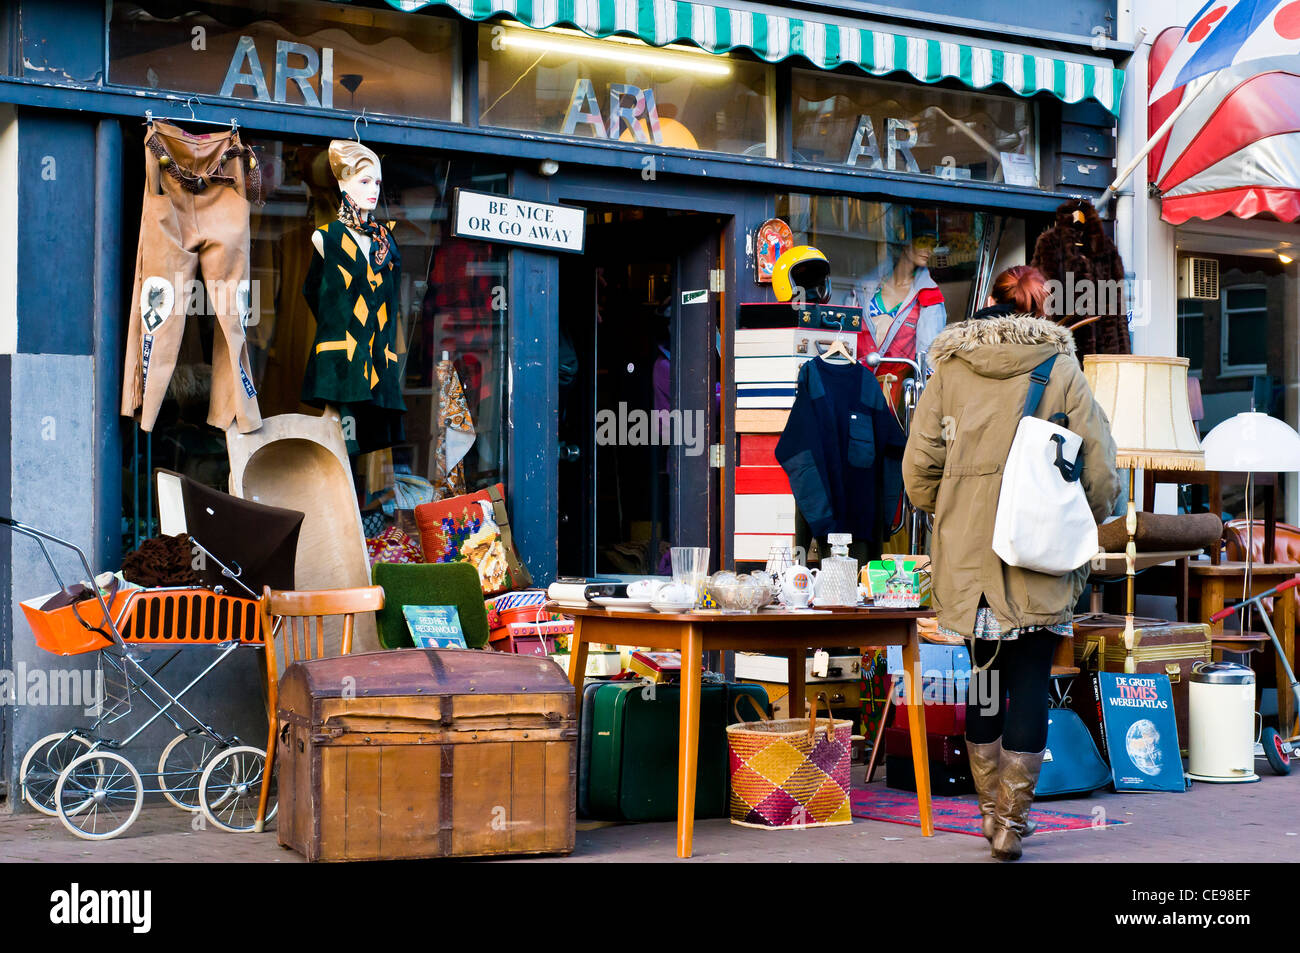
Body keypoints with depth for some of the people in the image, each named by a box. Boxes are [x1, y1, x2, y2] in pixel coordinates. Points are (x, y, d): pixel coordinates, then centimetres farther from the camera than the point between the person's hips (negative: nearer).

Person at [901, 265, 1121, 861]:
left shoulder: (947, 370, 3)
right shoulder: (1063, 372, -1)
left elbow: (918, 468, 2)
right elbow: (1101, 472, -3)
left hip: (969, 559, 2)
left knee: (985, 681, 14)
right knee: (1030, 683, 4)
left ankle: (992, 810, 23)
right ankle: (1012, 823, 5)